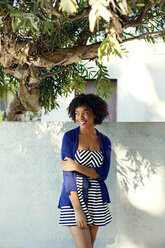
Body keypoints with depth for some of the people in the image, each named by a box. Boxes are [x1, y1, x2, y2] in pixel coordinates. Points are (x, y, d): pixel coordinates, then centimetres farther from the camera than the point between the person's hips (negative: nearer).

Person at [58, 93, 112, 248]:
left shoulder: (104, 141, 6)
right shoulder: (70, 137, -5)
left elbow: (103, 174, -4)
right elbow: (67, 173, -11)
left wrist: (76, 167, -18)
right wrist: (77, 209, -16)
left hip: (96, 199, 4)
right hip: (74, 197, -4)